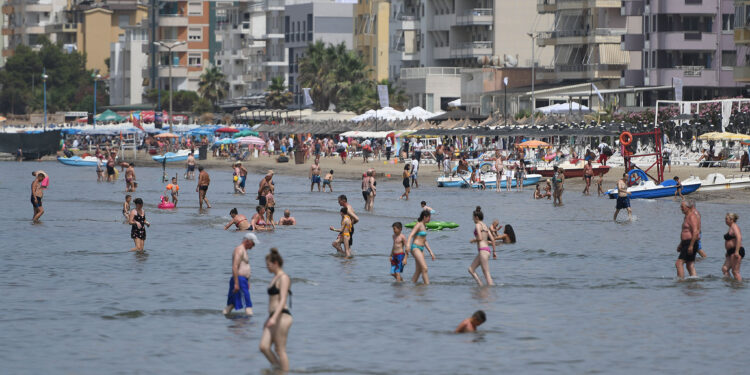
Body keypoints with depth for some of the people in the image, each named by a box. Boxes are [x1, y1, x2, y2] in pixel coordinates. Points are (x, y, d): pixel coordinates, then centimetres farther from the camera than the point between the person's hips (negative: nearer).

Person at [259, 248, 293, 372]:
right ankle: (278, 368, 9)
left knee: (280, 350, -6)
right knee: (264, 347, -1)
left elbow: (282, 300, -20)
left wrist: (274, 318, -30)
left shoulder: (283, 278, -10)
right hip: (273, 316, 9)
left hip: (282, 316, -9)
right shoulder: (275, 278, 19)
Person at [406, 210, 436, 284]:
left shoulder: (423, 226, 17)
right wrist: (407, 245, -42)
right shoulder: (418, 225, -11)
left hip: (421, 249, 9)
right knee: (424, 268, -16)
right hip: (416, 248, -9)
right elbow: (411, 235, -25)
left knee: (418, 271, 8)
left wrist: (430, 252, 22)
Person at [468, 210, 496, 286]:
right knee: (471, 269, 10)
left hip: (483, 250, -9)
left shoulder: (478, 225, -7)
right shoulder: (485, 226, 18)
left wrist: (473, 240, 0)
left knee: (486, 273, -10)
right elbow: (492, 239, 15)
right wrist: (494, 251, 18)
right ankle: (480, 286, 2)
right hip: (487, 249, 9)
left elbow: (480, 238, -19)